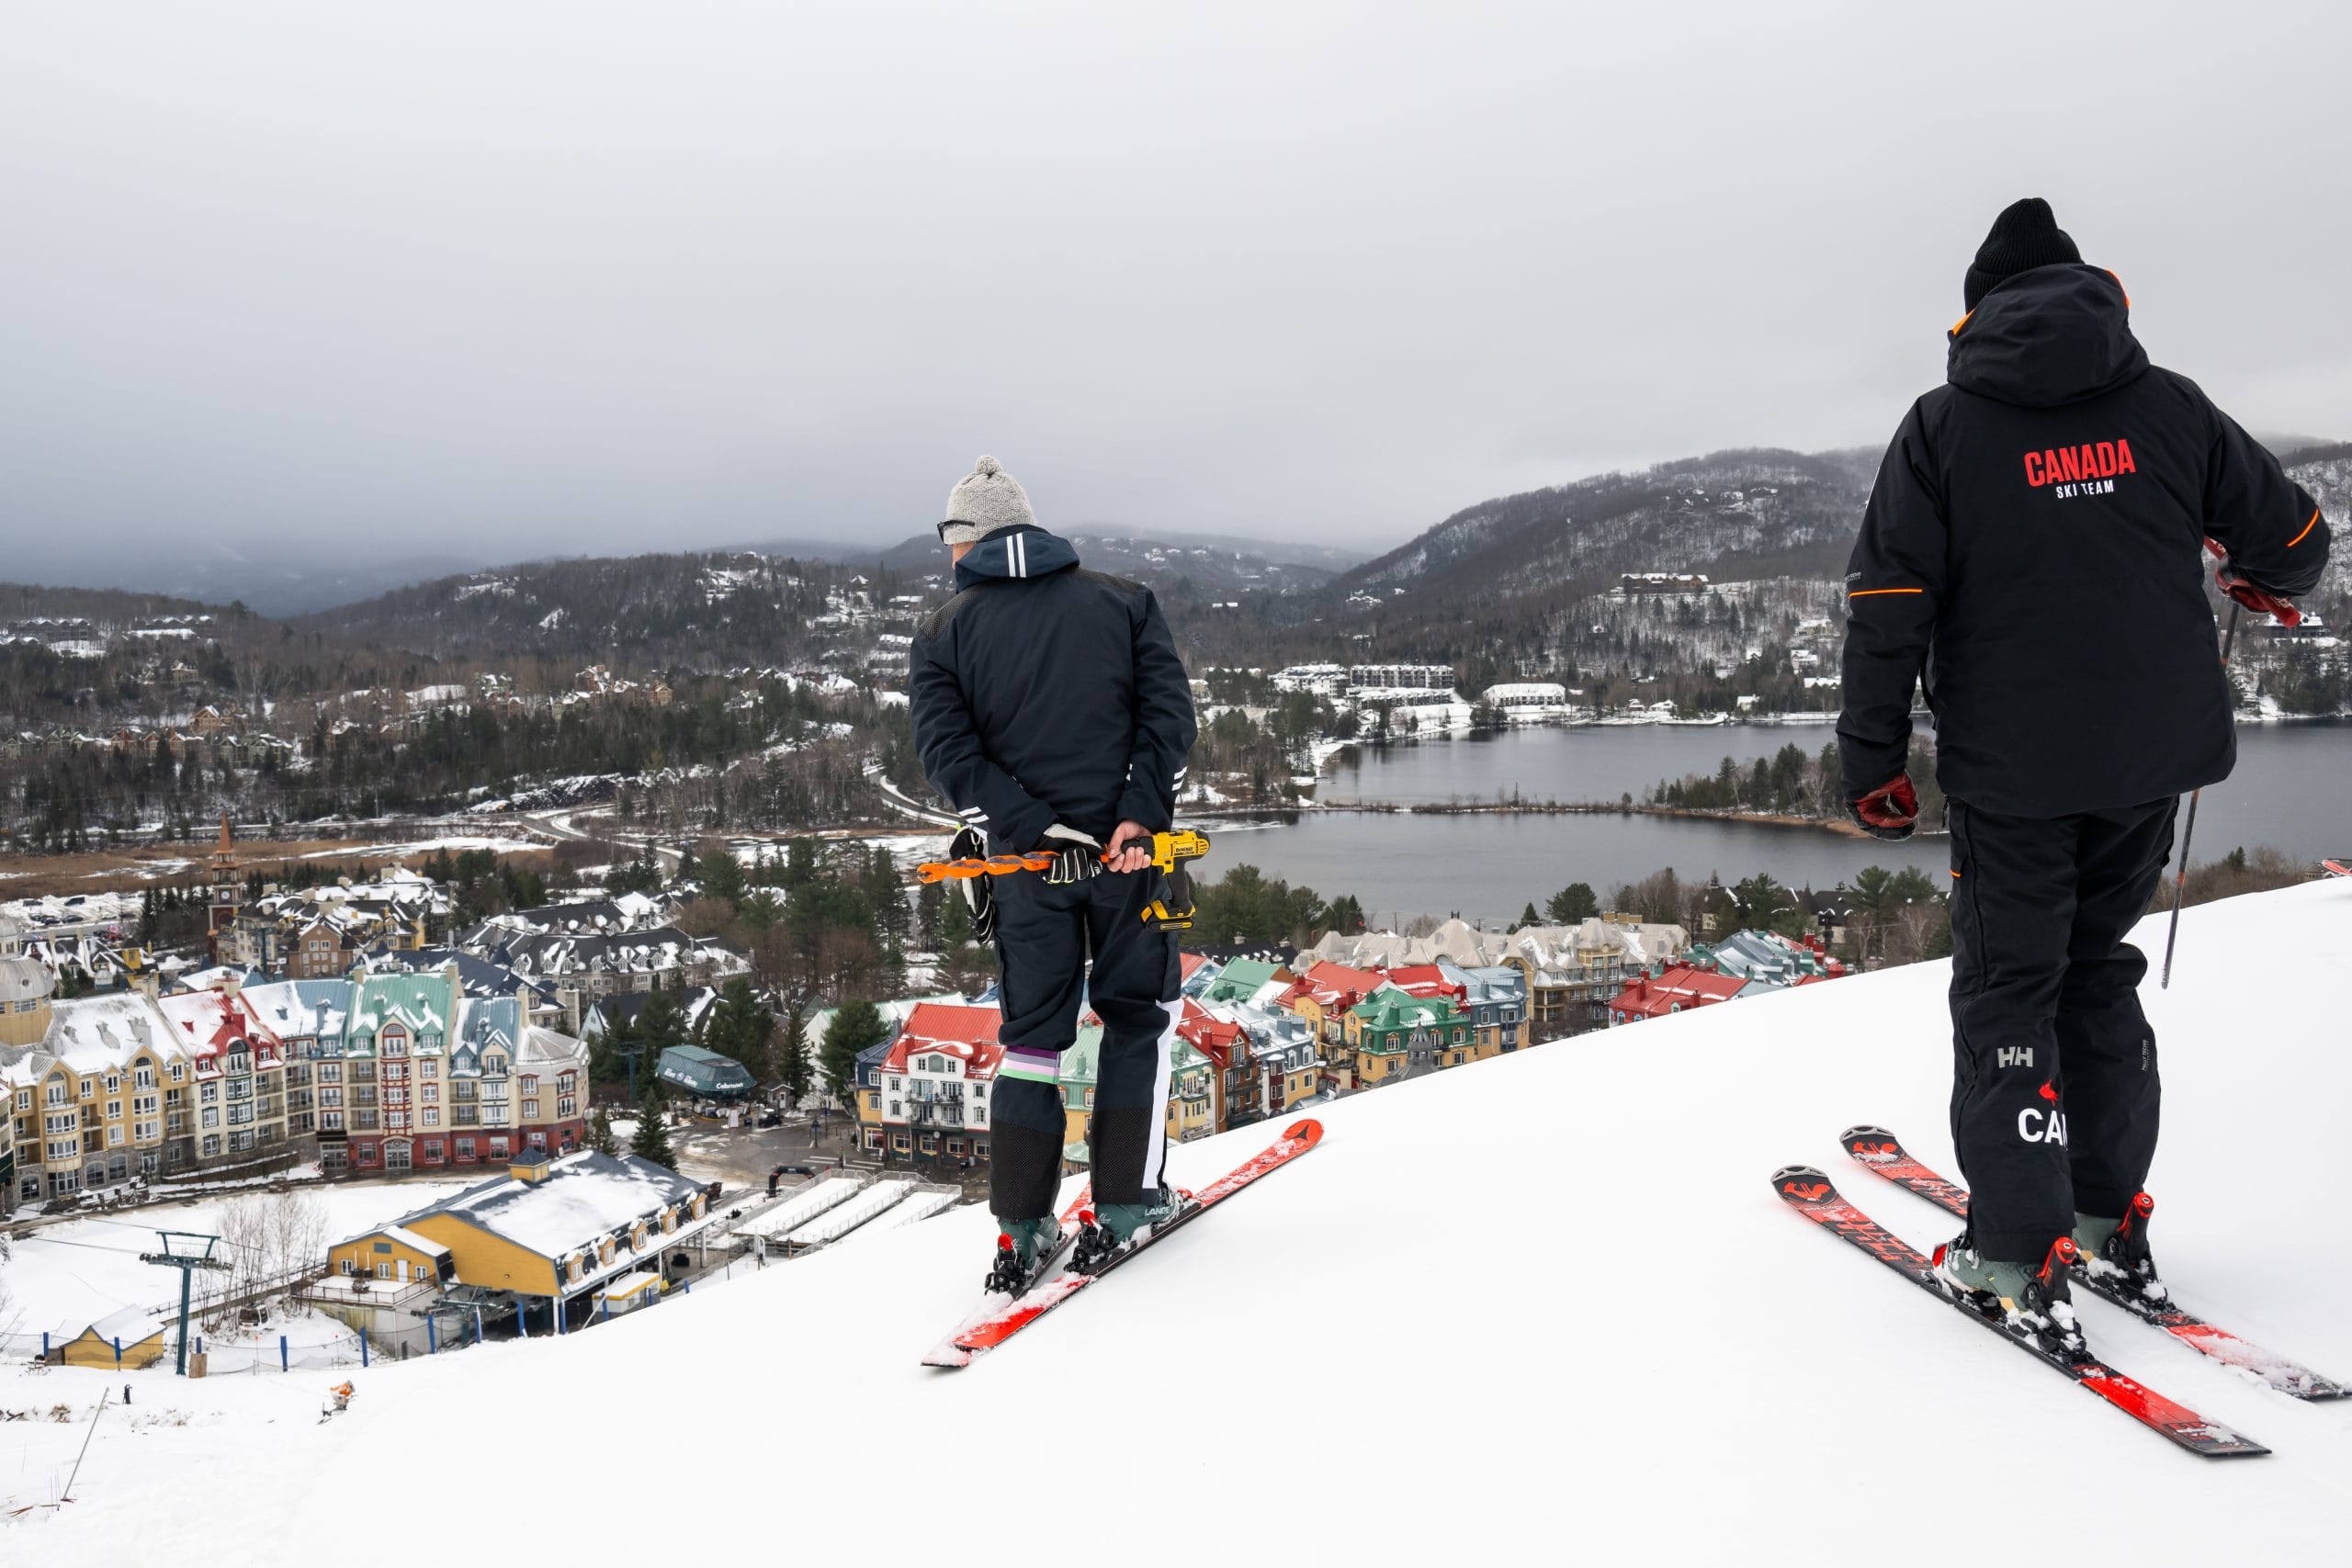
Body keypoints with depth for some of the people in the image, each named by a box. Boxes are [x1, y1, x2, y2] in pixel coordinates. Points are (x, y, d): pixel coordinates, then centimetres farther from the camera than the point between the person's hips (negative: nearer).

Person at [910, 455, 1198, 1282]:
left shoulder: (944, 633, 3)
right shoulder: (1122, 601, 5)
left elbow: (949, 750, -9)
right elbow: (1169, 709, -7)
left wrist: (1038, 830, -15)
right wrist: (1138, 814, -15)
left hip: (1024, 861, 0)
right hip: (1129, 851, 0)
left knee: (1032, 1031, 12)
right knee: (1139, 1015, 15)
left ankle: (1023, 1223, 11)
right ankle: (1125, 1200, 15)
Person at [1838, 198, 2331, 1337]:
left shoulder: (1944, 424, -5)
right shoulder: (2170, 407, 4)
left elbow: (1889, 605, -10)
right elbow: (2294, 536, 10)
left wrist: (1874, 761, -3)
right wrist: (2265, 583, 34)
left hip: (2012, 769, -3)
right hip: (2154, 753, 3)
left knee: (2008, 985, 7)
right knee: (2097, 964, 20)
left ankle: (2018, 1246, 1)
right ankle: (2109, 1208, 24)